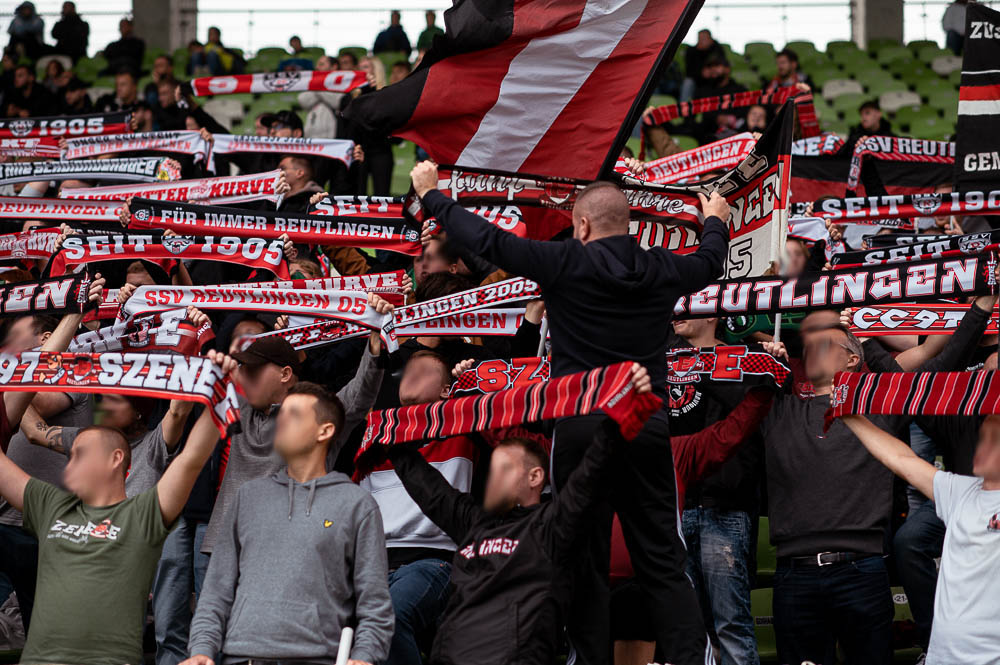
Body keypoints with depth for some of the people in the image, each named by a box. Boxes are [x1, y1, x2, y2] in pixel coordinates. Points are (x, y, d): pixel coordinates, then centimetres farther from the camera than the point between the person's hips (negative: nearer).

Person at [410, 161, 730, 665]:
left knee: (586, 559, 4)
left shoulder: (567, 264, -8)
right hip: (649, 425, 4)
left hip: (582, 426, -3)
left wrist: (431, 195, 7)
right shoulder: (662, 269, 5)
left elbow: (488, 241, -6)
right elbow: (710, 261, 28)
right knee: (661, 558, 7)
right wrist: (715, 220, 50)